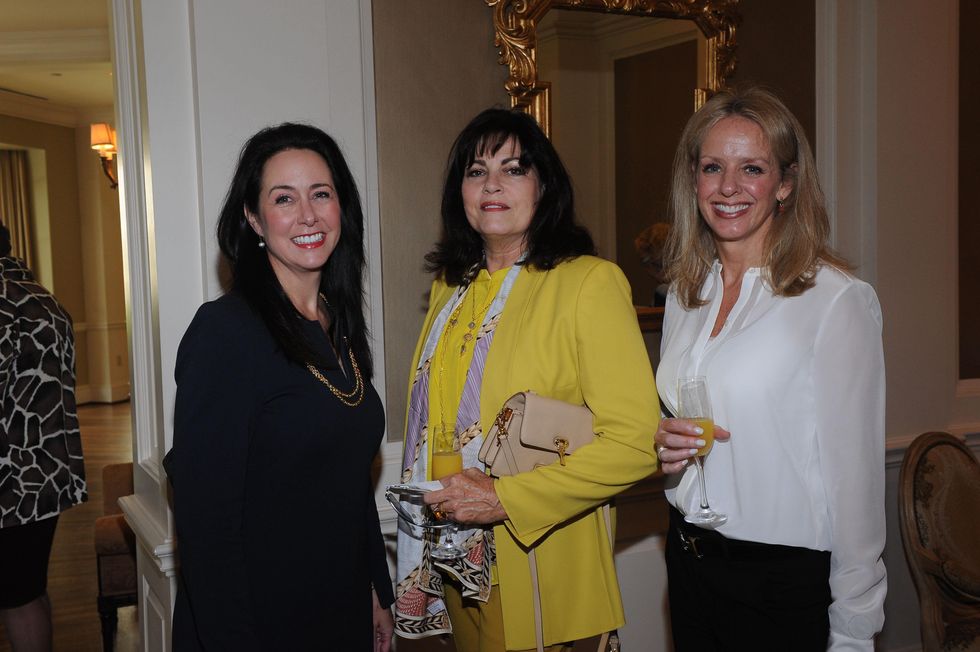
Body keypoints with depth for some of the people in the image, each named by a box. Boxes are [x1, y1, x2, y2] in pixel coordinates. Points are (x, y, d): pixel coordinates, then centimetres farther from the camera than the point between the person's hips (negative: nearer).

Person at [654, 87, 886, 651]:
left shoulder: (838, 300, -15)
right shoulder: (685, 296, 5)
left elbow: (855, 476, -14)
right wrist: (665, 445, -5)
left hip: (786, 581, -5)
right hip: (689, 563, 6)